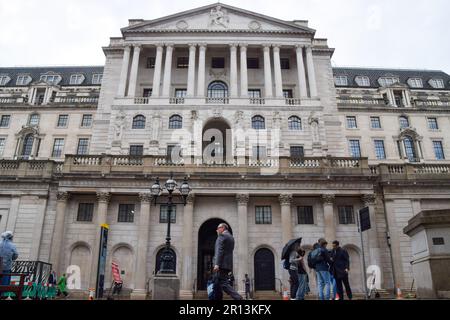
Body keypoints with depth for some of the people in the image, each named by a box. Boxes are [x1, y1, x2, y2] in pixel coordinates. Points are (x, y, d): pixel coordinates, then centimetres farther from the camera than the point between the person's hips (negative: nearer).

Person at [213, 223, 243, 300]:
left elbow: (220, 250, -16)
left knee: (224, 284, -10)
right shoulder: (231, 237, 21)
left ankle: (239, 298, -17)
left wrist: (217, 264, -21)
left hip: (222, 264, -9)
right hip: (228, 264, 9)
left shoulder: (222, 236, -6)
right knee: (218, 283, 11)